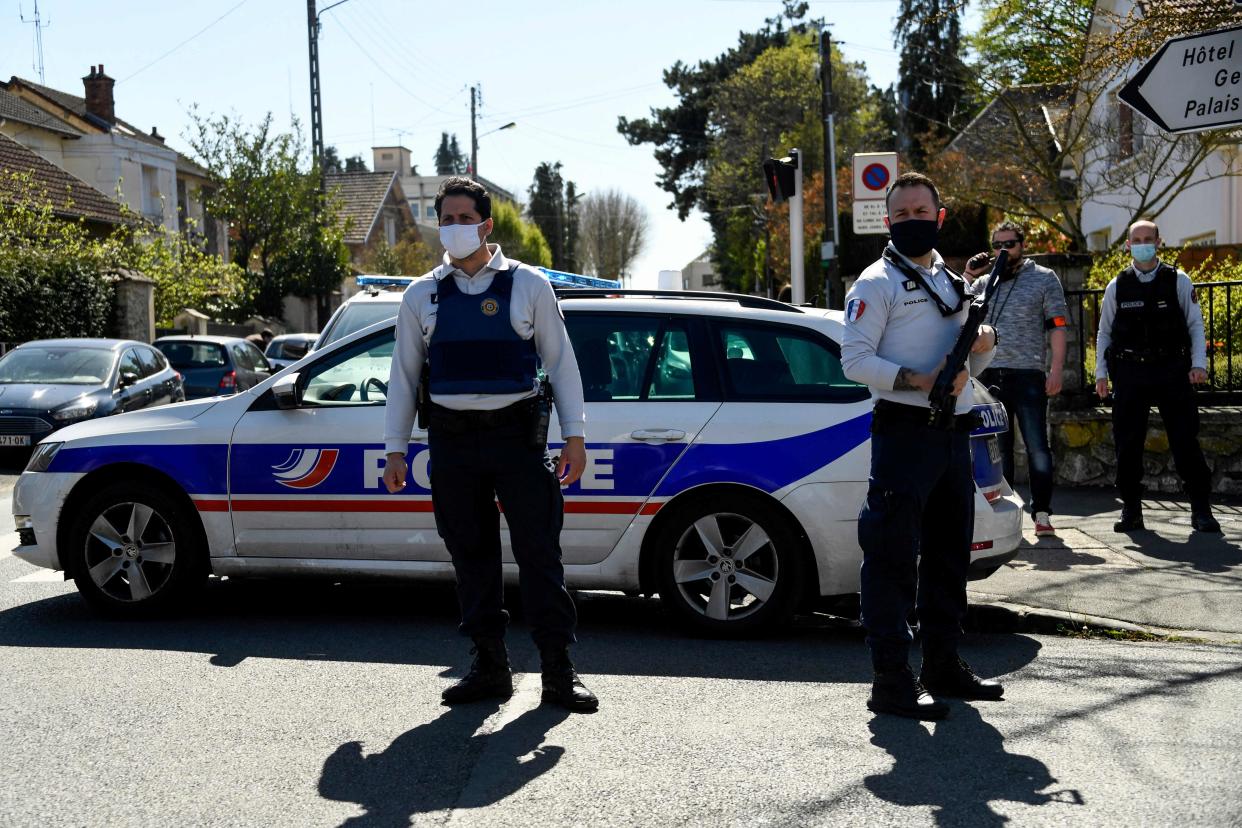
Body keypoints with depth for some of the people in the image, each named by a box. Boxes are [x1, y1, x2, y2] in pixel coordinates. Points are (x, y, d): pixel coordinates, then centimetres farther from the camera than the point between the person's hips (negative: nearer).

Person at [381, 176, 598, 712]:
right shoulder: (421, 296, 10)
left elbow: (560, 361, 5)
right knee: (471, 556, 6)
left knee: (539, 553, -4)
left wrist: (573, 435, -1)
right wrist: (395, 449, 8)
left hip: (517, 434, -2)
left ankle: (558, 670, 4)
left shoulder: (527, 284, 5)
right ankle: (490, 666, 17)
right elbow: (404, 374, 13)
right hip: (452, 441, 3)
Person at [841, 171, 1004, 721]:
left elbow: (971, 362, 25)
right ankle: (891, 679, -5)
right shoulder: (877, 282, -2)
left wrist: (984, 345, 2)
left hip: (953, 432, 8)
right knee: (893, 556, -9)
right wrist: (916, 380, -23)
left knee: (949, 552, 14)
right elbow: (854, 359, -12)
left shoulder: (953, 283, 20)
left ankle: (942, 664, 26)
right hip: (904, 431, -8)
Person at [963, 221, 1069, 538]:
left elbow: (1057, 326, 2)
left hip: (1028, 375, -4)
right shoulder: (984, 282, 16)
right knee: (997, 448, 9)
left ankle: (1041, 513, 2)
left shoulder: (1044, 279, 6)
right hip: (990, 375, 4)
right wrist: (968, 277, 2)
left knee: (1037, 448, -4)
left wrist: (1056, 369, -9)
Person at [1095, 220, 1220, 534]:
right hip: (1129, 373, 1)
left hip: (1172, 370, -1)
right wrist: (1100, 372, 6)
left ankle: (1201, 510, 7)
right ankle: (1131, 511, 13)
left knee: (1186, 443, -2)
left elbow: (1196, 324, 6)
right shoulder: (1117, 286, 8)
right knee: (1127, 445, 2)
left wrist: (1199, 364, -5)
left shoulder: (1179, 281, 5)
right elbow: (1104, 332, 13)